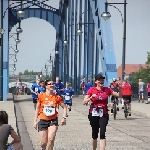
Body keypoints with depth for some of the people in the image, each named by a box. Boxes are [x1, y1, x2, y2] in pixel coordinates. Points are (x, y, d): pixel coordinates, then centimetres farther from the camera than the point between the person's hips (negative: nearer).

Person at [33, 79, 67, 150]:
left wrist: (64, 117, -5)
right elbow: (37, 109, 6)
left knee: (51, 139, -21)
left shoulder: (57, 97, -3)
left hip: (53, 120, 0)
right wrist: (35, 120, 3)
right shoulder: (41, 96, -4)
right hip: (43, 120, 0)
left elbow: (64, 107, 8)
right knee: (43, 143, 2)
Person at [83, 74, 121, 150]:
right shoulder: (92, 90, -2)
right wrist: (91, 97, -21)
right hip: (93, 114, 1)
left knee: (102, 133, -15)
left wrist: (120, 88, -12)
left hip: (103, 114, -1)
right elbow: (84, 102, -5)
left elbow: (119, 95, 5)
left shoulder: (107, 89, 2)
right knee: (95, 134, 12)